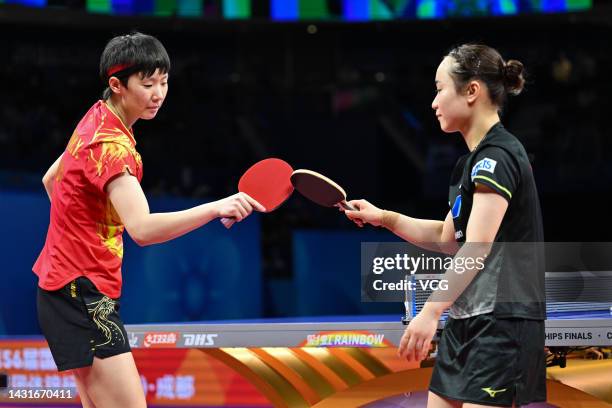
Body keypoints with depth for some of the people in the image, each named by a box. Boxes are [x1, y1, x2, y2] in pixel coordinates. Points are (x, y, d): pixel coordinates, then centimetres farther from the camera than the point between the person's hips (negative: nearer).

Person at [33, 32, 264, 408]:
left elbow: (51, 179, 25)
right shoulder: (110, 144, -23)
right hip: (83, 293, -10)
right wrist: (216, 208, -47)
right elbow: (143, 228, -37)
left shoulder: (97, 121, 9)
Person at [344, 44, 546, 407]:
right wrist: (384, 218, 14)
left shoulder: (498, 156, -14)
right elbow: (448, 238, 24)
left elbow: (476, 248, -23)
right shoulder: (472, 161, 16)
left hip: (502, 322, -10)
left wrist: (432, 310, -29)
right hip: (466, 321, 10)